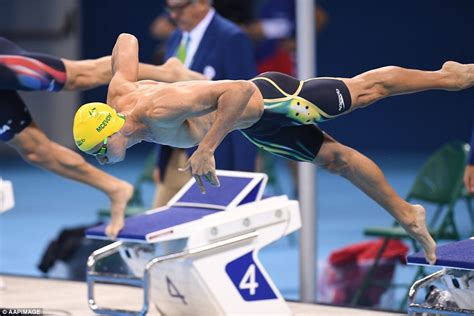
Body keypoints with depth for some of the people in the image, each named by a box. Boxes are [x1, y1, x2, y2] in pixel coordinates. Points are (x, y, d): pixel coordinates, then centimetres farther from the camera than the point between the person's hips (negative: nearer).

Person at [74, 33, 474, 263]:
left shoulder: (161, 110, -40)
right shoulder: (118, 94, -15)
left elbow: (237, 89, -45)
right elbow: (127, 39, 3)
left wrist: (206, 148, -48)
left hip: (267, 101, -8)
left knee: (365, 90, 13)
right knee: (336, 157, 19)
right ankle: (406, 216, 33)